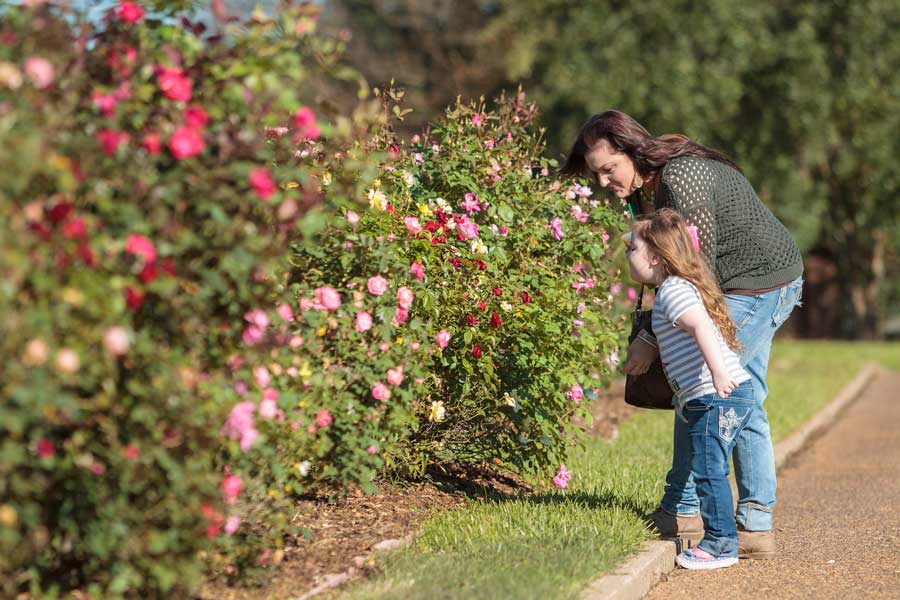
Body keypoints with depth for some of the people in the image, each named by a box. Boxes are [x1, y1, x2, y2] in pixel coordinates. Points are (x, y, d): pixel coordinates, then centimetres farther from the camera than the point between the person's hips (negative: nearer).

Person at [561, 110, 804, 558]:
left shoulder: (681, 178, -26)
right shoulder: (646, 187, 5)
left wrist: (653, 340, -22)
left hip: (758, 286, -10)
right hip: (765, 286, 10)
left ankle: (682, 510, 1)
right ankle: (755, 525, 16)